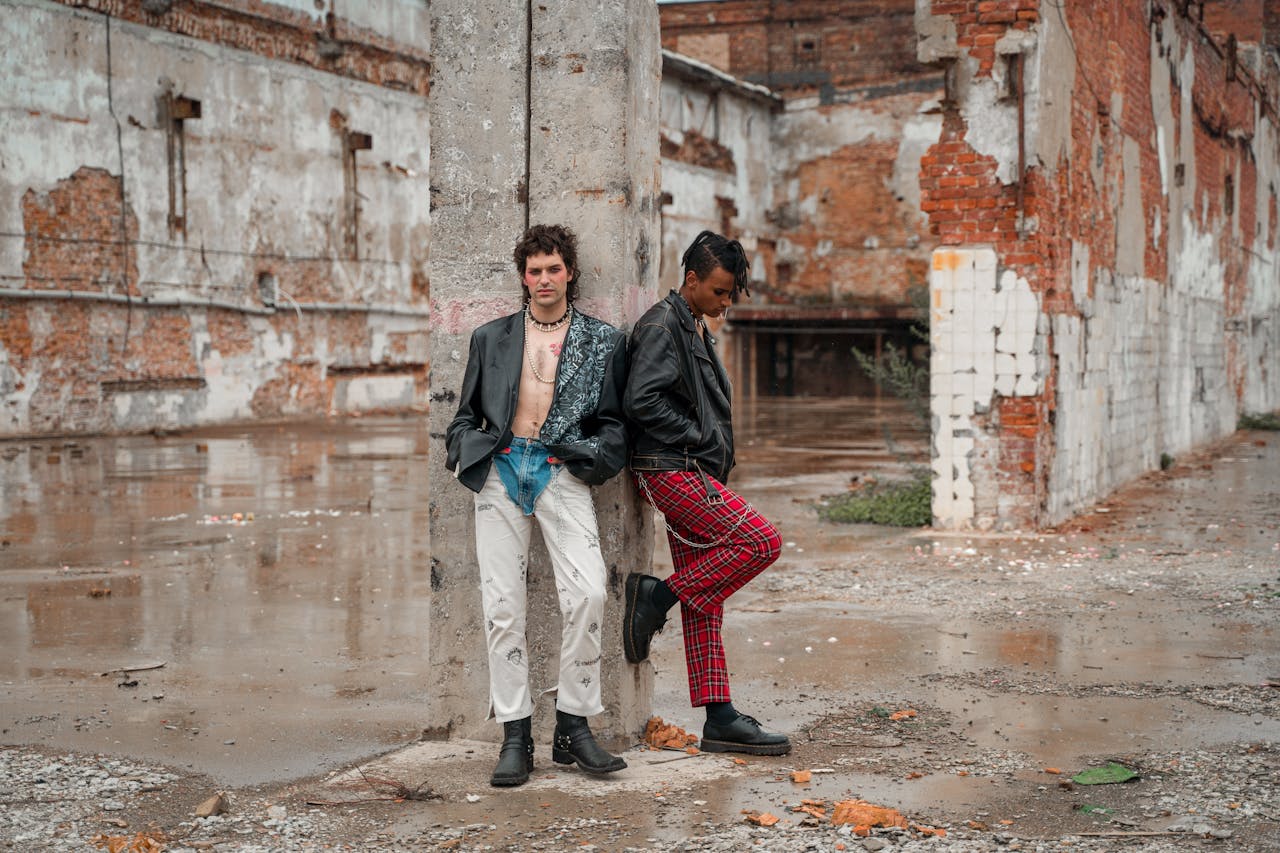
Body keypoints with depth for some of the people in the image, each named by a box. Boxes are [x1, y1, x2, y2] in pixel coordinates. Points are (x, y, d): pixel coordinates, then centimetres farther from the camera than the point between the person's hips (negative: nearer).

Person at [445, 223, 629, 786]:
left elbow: (613, 421, 12)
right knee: (502, 603, -3)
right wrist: (462, 451, 0)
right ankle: (515, 736, 4)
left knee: (587, 593, -17)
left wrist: (593, 457, -6)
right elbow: (467, 414, 20)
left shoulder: (602, 341, 12)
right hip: (500, 471, 2)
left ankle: (573, 728, -5)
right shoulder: (490, 338, 16)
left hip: (562, 473, -2)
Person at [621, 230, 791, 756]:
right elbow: (642, 400, -20)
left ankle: (720, 718, 7)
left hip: (694, 474, 9)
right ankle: (657, 596, -7)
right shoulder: (662, 326, -9)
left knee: (704, 599, 6)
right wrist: (698, 438, -13)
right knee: (762, 541, -18)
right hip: (669, 470, -9)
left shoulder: (697, 330, 21)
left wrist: (715, 450, 12)